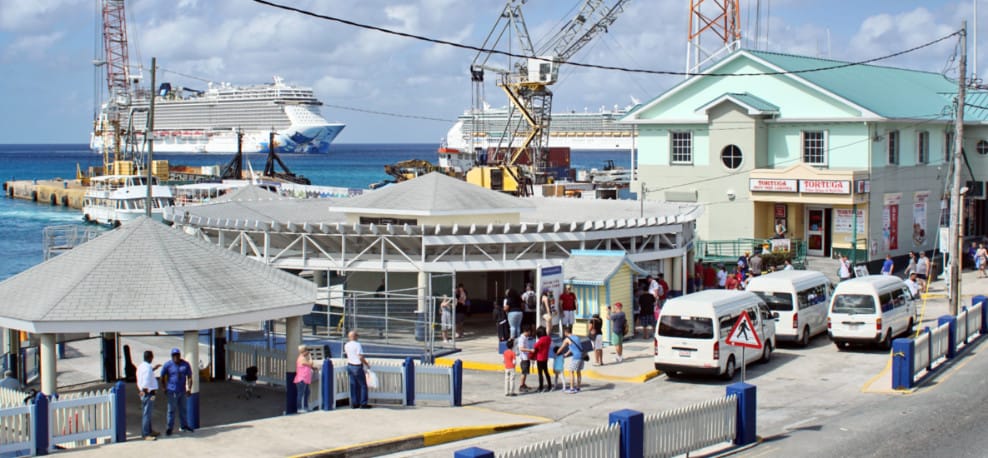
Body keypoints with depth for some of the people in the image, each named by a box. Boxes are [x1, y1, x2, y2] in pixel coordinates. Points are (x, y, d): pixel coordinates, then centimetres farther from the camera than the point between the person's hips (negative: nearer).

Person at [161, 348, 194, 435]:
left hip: (182, 391, 4)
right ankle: (169, 428, 4)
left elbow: (189, 377, 5)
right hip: (172, 391, -4)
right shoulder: (168, 365, -6)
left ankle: (184, 425, 27)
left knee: (183, 409, 14)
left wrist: (189, 388, -4)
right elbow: (163, 376, 3)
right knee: (171, 410, -3)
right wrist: (164, 388, 3)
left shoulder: (186, 364, 2)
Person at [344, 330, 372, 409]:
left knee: (353, 385, 12)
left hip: (349, 366, 7)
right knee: (363, 385, 3)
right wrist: (367, 364, -8)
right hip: (357, 367, -7)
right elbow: (361, 357, -21)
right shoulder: (358, 345, -17)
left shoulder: (346, 345, 4)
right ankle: (363, 404, 2)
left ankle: (354, 403, 12)